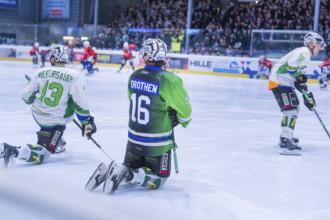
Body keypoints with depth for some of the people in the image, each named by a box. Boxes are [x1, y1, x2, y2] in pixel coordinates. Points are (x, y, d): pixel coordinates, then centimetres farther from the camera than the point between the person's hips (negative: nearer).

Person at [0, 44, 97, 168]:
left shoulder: (41, 72, -5)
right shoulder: (73, 75, -15)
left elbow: (26, 96, 3)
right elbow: (80, 102, -18)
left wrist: (32, 101, 26)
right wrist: (87, 123, -8)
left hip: (38, 114, 5)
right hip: (55, 122, -5)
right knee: (42, 155, -2)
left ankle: (56, 141, 40)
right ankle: (15, 152, -26)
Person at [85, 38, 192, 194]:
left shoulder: (134, 76, -4)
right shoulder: (169, 80, -21)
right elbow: (184, 110, -10)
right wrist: (184, 120, 13)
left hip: (134, 138, 6)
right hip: (158, 143, -6)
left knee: (130, 171, 26)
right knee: (158, 179, 10)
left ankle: (107, 171, -2)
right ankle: (126, 174, -13)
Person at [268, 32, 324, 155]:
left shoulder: (306, 55, 24)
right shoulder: (304, 51, -10)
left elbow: (300, 80, 25)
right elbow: (291, 65, -28)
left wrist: (308, 96, 22)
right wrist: (300, 78, -18)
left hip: (284, 82, 11)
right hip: (280, 81, -11)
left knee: (294, 107, 25)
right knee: (291, 110, -21)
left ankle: (286, 136, 37)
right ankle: (285, 143, -31)